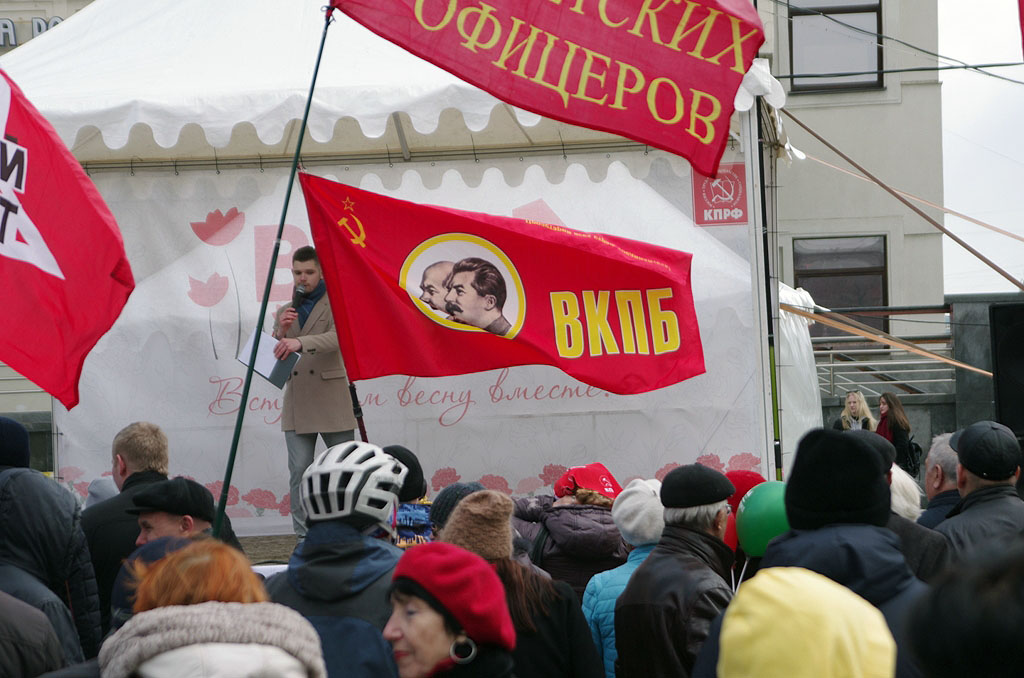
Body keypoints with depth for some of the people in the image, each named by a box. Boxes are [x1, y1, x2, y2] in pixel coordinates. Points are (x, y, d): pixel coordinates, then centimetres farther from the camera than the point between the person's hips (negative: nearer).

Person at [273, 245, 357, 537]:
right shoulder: (285, 312, 17)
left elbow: (338, 337, -20)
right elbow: (273, 360, 11)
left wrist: (299, 342, -37)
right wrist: (280, 332, -10)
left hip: (333, 403, -4)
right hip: (297, 404, 4)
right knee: (299, 473, -2)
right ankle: (304, 538, 0)